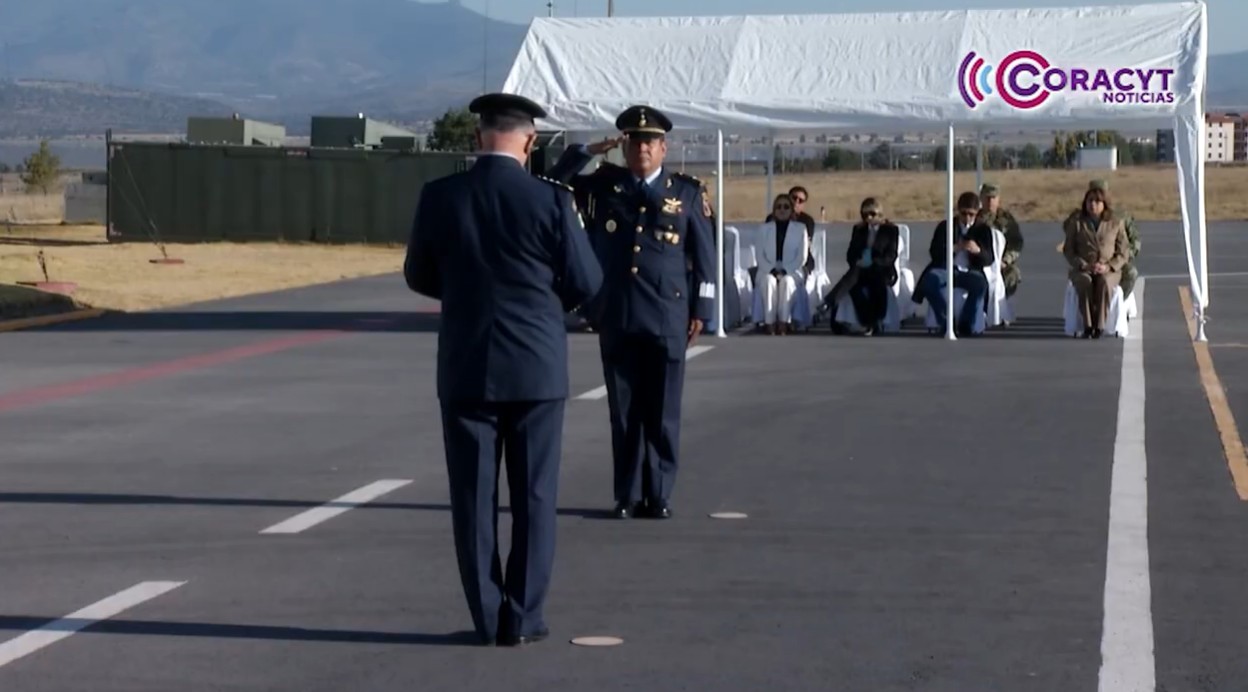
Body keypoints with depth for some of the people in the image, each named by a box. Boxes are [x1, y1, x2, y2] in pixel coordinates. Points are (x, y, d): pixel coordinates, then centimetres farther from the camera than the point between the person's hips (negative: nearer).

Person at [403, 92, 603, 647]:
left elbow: (419, 277, 6)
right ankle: (522, 619, 8)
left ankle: (487, 617, 10)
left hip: (465, 369, 1)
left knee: (474, 497, 8)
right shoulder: (552, 201, -9)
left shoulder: (439, 197, -5)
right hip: (536, 369, -1)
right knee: (533, 497, 7)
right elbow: (587, 284, -2)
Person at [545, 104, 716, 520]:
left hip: (667, 319, -1)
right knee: (624, 412, 5)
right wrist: (589, 151, 0)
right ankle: (627, 495, 12)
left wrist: (701, 309, 1)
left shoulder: (687, 192, 5)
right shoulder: (604, 185, 9)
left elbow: (704, 255, 6)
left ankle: (659, 495, 10)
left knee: (662, 414, 2)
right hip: (616, 318, 1)